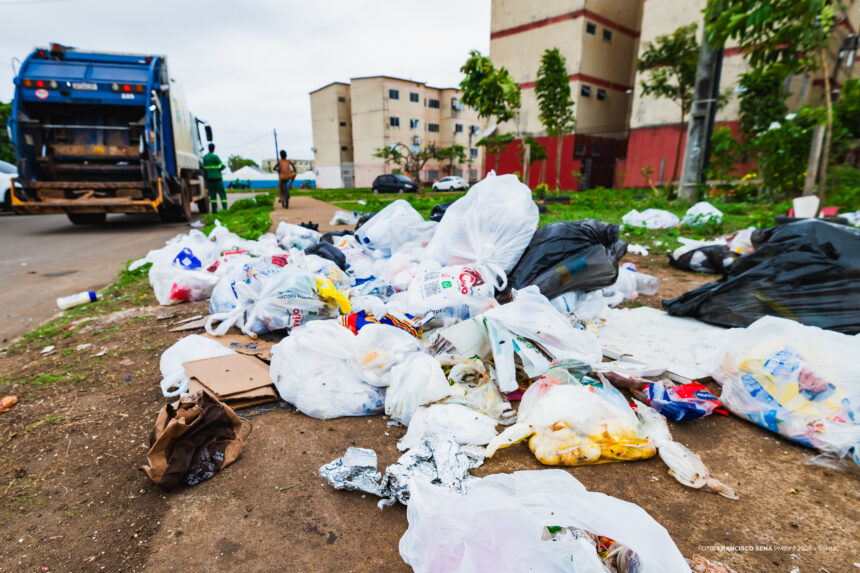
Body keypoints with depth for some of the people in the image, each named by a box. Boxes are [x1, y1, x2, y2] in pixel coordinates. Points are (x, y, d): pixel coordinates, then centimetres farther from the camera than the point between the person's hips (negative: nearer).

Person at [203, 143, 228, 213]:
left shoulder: (204, 157, 9)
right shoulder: (215, 156, -9)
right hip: (217, 178, -5)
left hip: (209, 178, 5)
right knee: (222, 194, -1)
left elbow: (204, 168, 11)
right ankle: (224, 209, -10)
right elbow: (223, 166, -13)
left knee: (212, 194, 8)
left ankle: (214, 210, 2)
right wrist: (219, 170, 7)